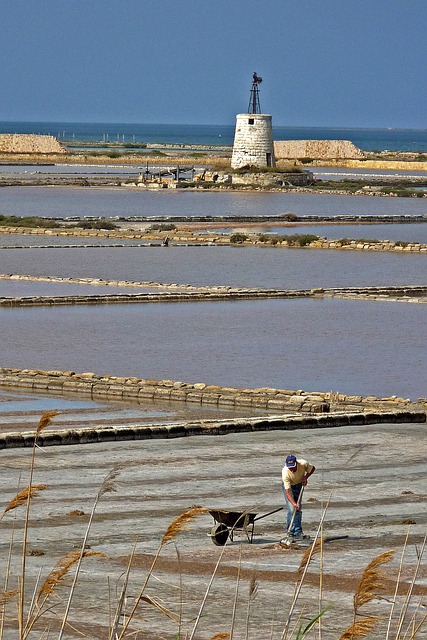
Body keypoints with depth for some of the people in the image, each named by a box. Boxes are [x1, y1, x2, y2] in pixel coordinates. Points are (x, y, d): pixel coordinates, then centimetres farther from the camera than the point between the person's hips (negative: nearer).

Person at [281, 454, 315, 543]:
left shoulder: (303, 464, -31)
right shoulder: (285, 472, -39)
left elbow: (312, 468, -6)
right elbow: (287, 491, -38)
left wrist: (305, 477, -20)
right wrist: (293, 503, -49)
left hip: (299, 484, 4)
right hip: (288, 486, -4)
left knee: (298, 509, 6)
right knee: (292, 510, -16)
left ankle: (298, 533, 13)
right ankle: (290, 534, -14)